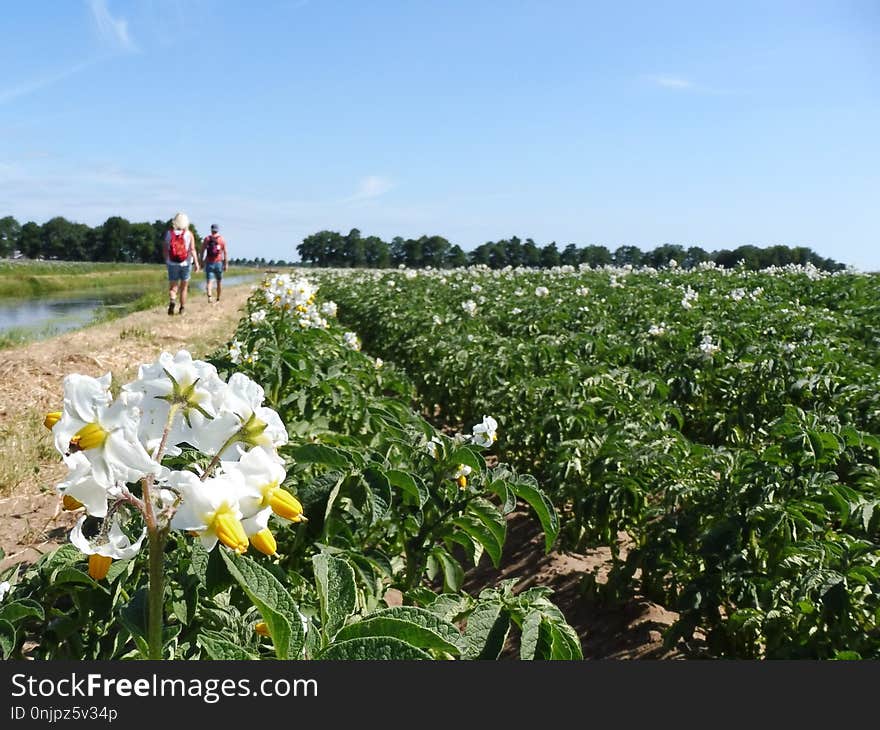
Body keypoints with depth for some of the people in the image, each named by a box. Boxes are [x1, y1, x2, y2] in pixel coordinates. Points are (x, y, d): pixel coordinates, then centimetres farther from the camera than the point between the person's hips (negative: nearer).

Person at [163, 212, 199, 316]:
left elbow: (165, 248, 2)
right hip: (185, 263, 0)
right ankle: (181, 309, 18)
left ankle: (172, 301, -23)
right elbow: (192, 250, -13)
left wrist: (166, 260, 16)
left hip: (172, 264, 0)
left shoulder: (168, 233, -2)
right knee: (184, 287, 13)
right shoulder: (189, 234, -6)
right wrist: (196, 263, -13)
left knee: (173, 287, 6)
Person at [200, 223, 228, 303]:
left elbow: (202, 251, 1)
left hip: (209, 263, 0)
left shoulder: (206, 239, 3)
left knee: (209, 281, -5)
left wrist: (202, 261, 9)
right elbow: (225, 253, -1)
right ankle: (218, 298, 22)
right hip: (219, 263, 0)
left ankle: (209, 296, -30)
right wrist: (226, 264, 3)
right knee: (219, 282, 15)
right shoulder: (222, 239, 2)